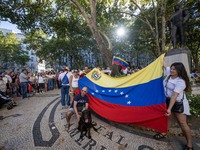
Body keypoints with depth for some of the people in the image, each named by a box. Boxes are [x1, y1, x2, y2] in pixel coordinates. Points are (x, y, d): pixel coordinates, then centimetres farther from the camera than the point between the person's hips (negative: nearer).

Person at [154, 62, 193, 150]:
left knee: (182, 123, 0)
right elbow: (165, 65, 14)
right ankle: (164, 133, 35)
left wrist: (169, 108, -36)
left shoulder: (180, 82, -25)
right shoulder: (169, 74, -5)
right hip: (167, 100, 8)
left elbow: (174, 96, -32)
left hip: (178, 103, -8)